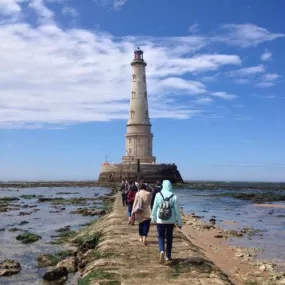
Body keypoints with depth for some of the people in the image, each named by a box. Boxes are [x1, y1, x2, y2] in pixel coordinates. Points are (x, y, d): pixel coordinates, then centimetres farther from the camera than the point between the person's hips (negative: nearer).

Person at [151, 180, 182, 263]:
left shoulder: (158, 195, -7)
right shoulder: (173, 196, -6)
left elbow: (154, 208, -1)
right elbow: (177, 210, -4)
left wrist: (153, 219, 12)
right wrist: (179, 222, 4)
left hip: (160, 220, -1)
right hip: (171, 221, 1)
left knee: (161, 237, 10)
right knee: (169, 238, 15)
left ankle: (162, 251, -16)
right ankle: (168, 256, 22)